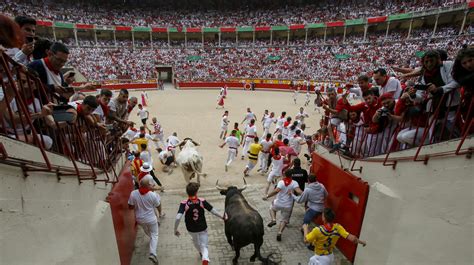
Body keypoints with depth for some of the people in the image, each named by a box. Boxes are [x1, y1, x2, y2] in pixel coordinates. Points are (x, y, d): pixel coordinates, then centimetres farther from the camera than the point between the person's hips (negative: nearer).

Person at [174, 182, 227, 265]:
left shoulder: (184, 204, -24)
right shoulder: (202, 201, -21)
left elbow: (178, 218, -33)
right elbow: (213, 211, -15)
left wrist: (175, 229, -18)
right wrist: (222, 217, 0)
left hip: (191, 229, 1)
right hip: (203, 228, -1)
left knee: (195, 240, 34)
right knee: (204, 246, 13)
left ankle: (201, 253, 58)